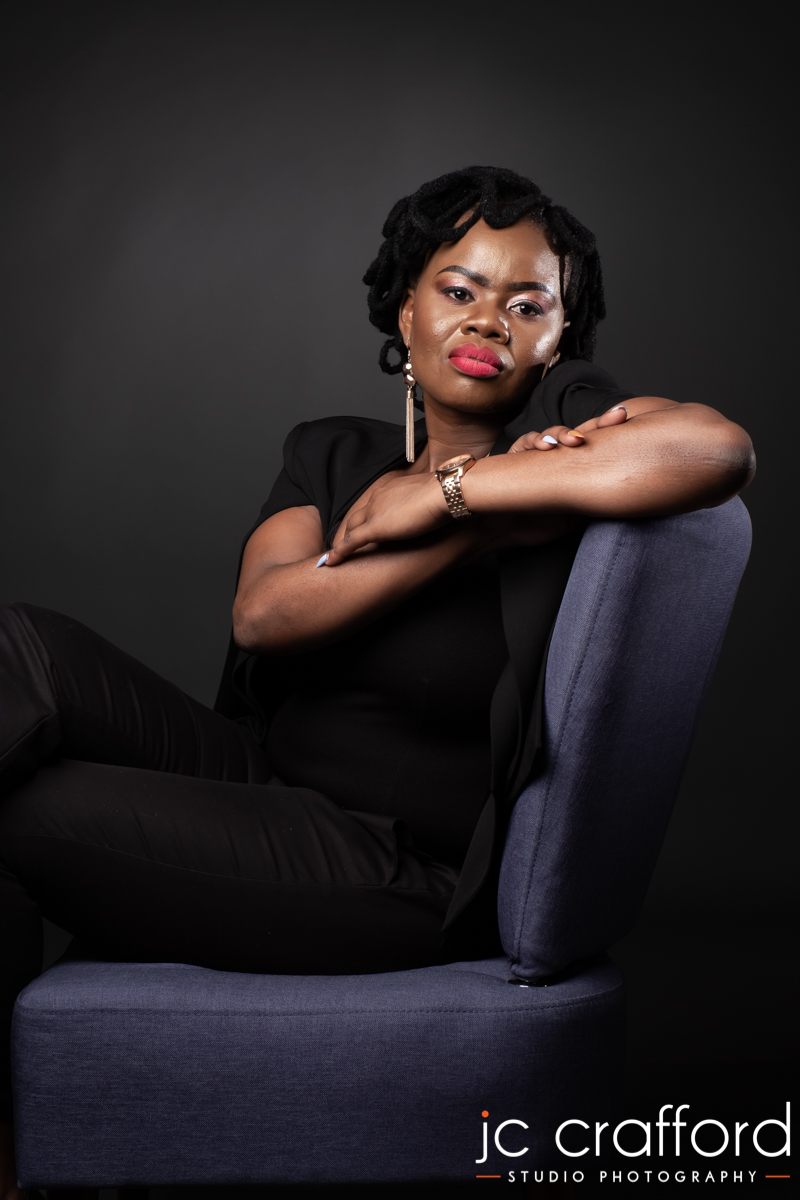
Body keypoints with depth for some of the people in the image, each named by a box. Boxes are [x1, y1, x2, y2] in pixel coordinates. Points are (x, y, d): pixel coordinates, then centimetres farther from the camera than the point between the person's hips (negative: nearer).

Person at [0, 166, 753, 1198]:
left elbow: (720, 451, -30)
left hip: (405, 873, -6)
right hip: (259, 770, 6)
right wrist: (493, 522, -17)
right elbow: (263, 615, -8)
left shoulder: (566, 421, -6)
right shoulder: (332, 454, 10)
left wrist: (449, 490, -21)